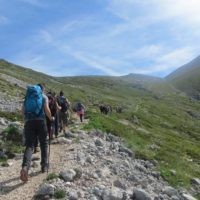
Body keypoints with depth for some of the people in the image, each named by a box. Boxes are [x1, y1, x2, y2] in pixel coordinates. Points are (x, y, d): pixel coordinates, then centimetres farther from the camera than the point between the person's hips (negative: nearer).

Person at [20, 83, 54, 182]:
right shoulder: (44, 96, 9)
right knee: (44, 144, 14)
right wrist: (51, 118, 14)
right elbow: (46, 109, -4)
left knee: (29, 145, -1)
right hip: (40, 121, -2)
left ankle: (25, 167, -24)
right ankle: (44, 165, 18)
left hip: (29, 122, 2)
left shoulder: (28, 96, 19)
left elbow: (23, 110, 11)